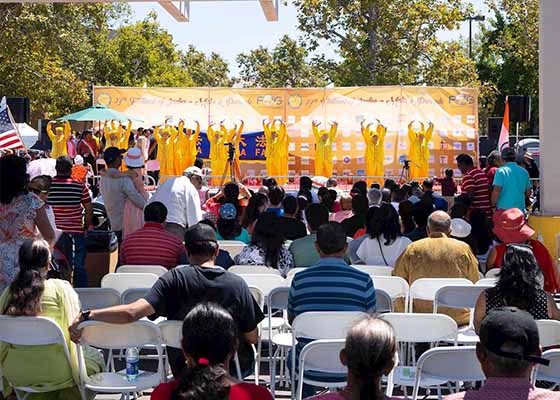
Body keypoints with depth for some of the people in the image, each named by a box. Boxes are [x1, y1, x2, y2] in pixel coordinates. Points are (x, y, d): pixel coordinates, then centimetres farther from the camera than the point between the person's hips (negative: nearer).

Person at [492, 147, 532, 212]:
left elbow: (496, 191, -14)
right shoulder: (524, 171, 9)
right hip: (520, 209, 4)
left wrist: (493, 205, -5)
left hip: (504, 208, -4)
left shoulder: (501, 171, -6)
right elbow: (528, 192, 14)